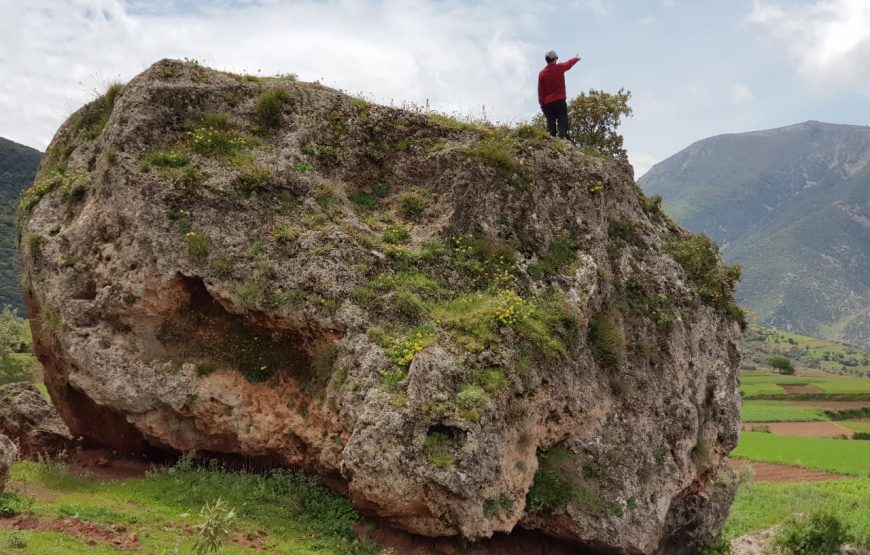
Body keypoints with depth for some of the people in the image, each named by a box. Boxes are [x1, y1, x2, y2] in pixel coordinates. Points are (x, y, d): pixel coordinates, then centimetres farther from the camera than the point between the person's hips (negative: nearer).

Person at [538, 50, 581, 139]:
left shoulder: (542, 73, 3)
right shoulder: (559, 68, 0)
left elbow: (540, 91, 2)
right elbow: (569, 64, 22)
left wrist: (542, 105, 8)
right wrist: (576, 58, 43)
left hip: (547, 103, 3)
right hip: (560, 101, -3)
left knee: (550, 125, 2)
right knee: (562, 123, -7)